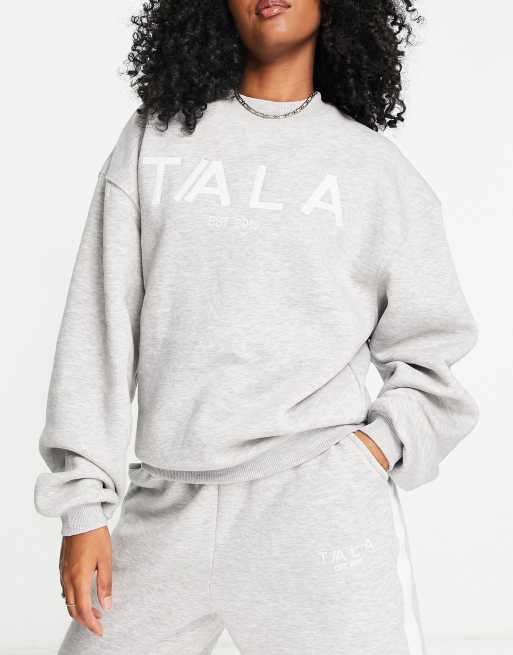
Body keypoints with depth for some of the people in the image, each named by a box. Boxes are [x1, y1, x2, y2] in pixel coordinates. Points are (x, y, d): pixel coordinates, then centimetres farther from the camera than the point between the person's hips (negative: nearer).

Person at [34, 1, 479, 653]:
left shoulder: (379, 170, 8)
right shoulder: (155, 138, 8)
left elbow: (430, 350, 14)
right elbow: (99, 323, 5)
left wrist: (380, 447, -4)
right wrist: (84, 505, 1)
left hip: (323, 496, -1)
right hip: (169, 504, 1)